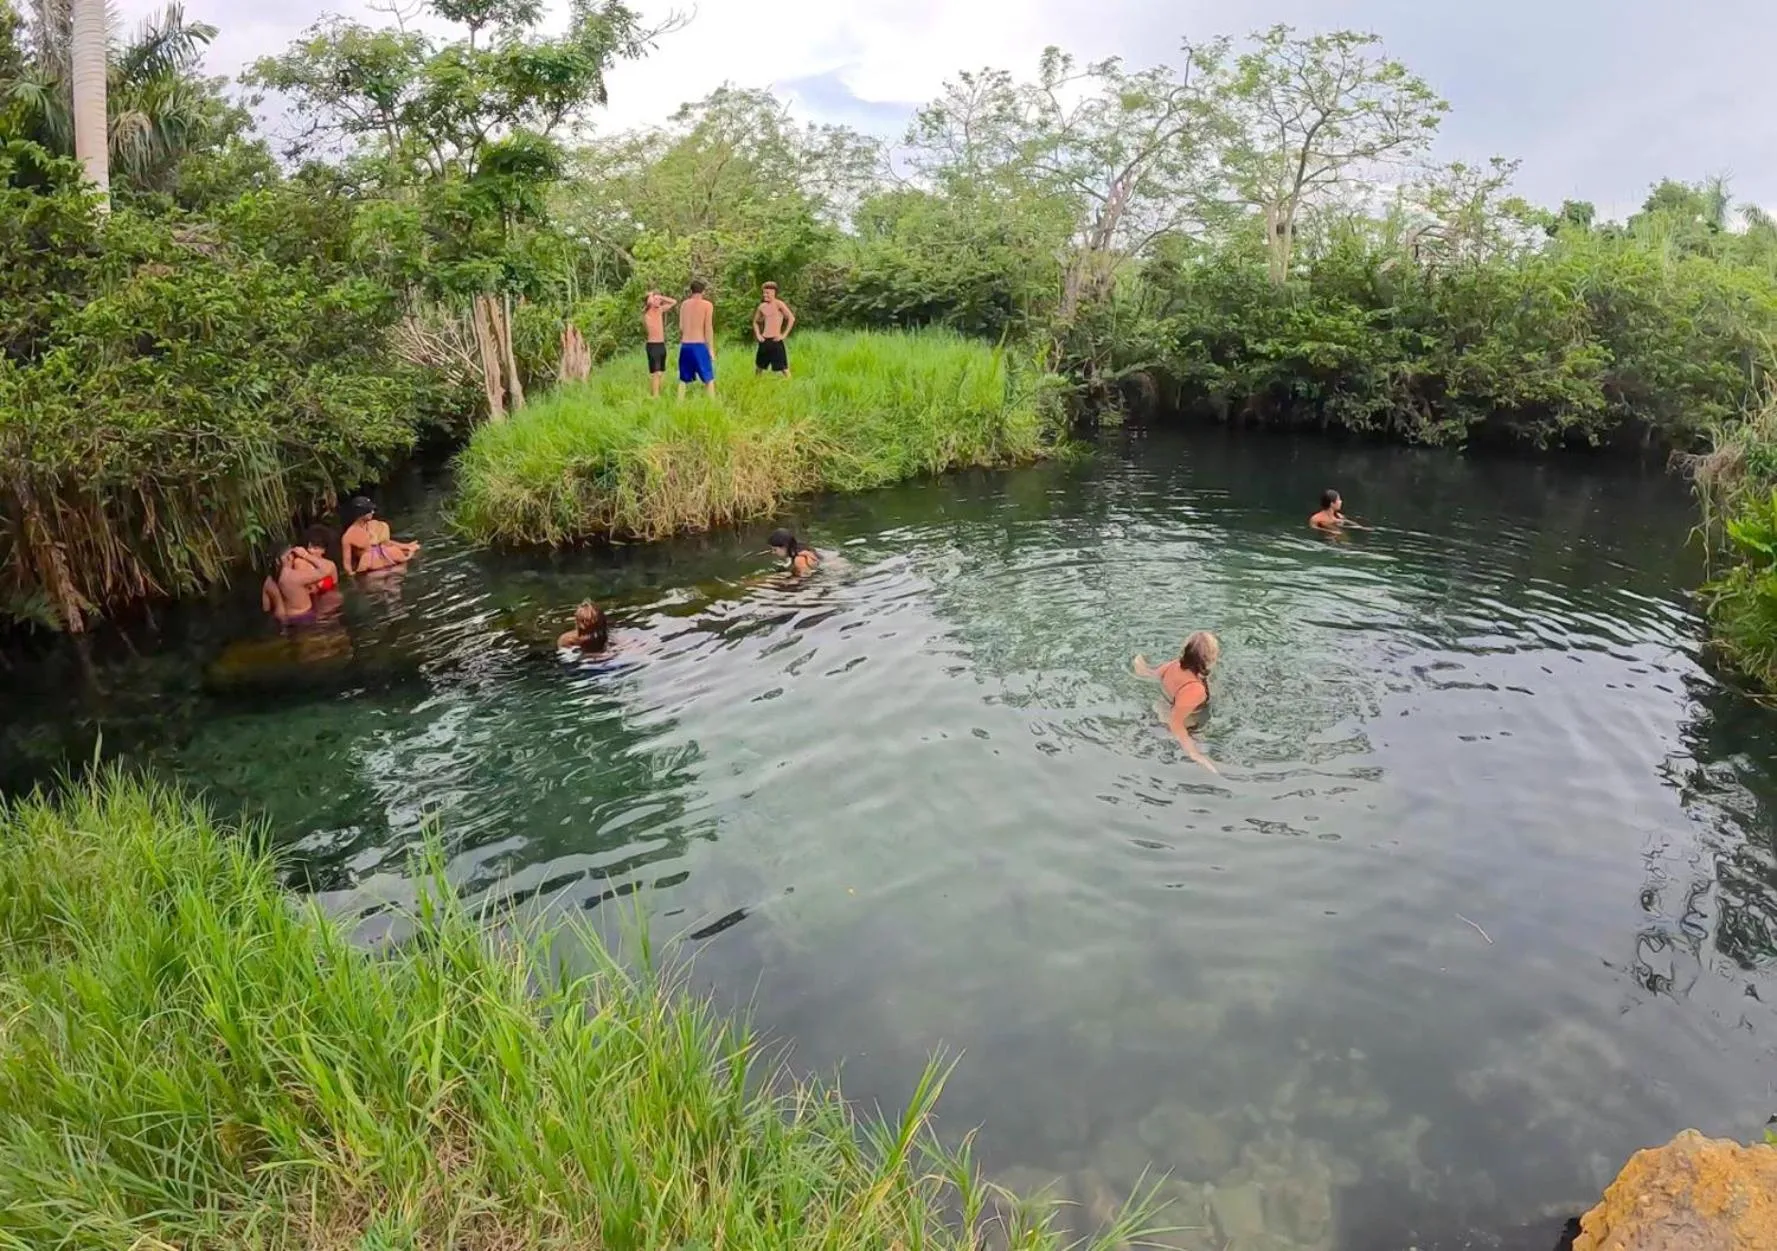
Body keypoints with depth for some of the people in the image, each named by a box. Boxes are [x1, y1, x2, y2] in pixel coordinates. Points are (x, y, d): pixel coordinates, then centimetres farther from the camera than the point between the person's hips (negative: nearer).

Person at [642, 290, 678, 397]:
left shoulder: (660, 310, 12)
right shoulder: (646, 312, -7)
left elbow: (674, 302, 18)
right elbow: (649, 302, -27)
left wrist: (661, 297, 9)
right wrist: (651, 294, -6)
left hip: (662, 345, 7)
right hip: (652, 345, -7)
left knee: (661, 373, 8)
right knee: (655, 373, -12)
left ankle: (656, 394, 14)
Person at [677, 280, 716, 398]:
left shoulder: (684, 304, 9)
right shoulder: (707, 305, -3)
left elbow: (681, 327, 9)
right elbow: (708, 328, -8)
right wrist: (711, 348, -4)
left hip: (685, 345, 4)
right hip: (699, 345, -4)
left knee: (683, 379, 13)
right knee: (709, 379, 3)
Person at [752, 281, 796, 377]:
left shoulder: (778, 304, -7)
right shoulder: (762, 306, 11)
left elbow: (792, 318, -14)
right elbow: (755, 322, 26)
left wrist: (784, 335, -13)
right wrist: (758, 334, 10)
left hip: (775, 341, -6)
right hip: (764, 341, 6)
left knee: (783, 368, -7)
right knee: (759, 366, 14)